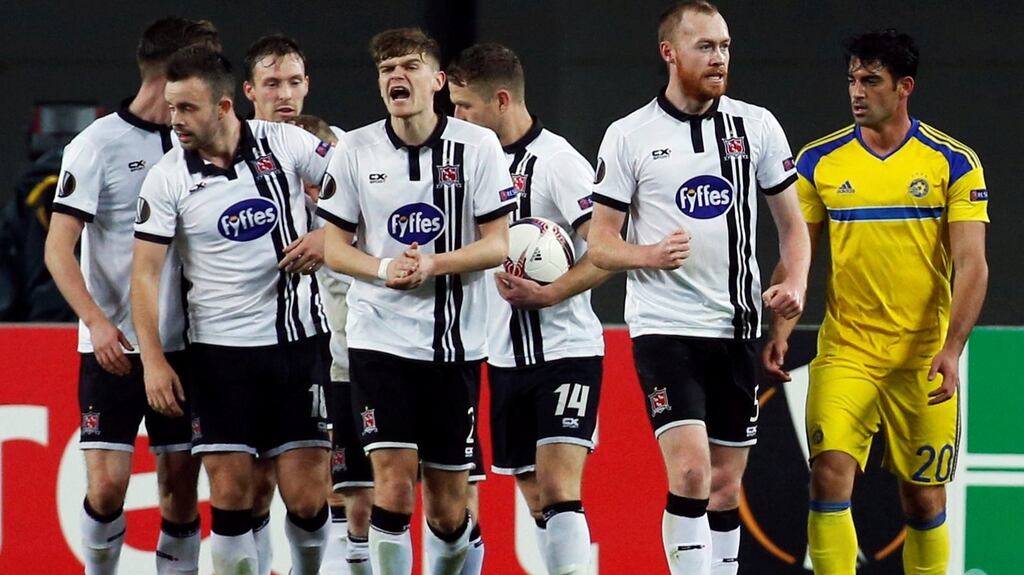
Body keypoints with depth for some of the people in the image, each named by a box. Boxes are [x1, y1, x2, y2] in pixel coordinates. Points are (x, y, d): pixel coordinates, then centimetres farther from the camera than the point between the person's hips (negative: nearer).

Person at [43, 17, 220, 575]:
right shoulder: (98, 145, -6)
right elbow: (58, 249, -9)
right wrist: (97, 322, -22)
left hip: (183, 346, 4)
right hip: (114, 348, -4)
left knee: (181, 484, 3)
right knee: (106, 486, -9)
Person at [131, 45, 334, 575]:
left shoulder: (285, 144, -4)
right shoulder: (167, 178, -4)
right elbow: (145, 271, -2)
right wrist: (153, 360, -9)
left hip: (297, 339, 0)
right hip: (220, 350, 0)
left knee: (307, 498, -2)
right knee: (230, 496, -5)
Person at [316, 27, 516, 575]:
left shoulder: (477, 145, -3)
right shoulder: (355, 150, 1)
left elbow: (497, 244, -4)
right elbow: (334, 246, 4)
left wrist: (432, 265, -19)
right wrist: (384, 269, -15)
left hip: (455, 340, 0)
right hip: (379, 338, 0)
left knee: (448, 503, 5)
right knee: (393, 479, -13)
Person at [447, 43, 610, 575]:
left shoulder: (557, 161, -12)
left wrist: (548, 294, -25)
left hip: (565, 349, -7)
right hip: (505, 355, 7)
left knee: (558, 488, -16)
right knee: (535, 498, 7)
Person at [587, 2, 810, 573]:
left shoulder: (756, 125, 6)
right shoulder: (628, 137, -1)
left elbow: (792, 221, 13)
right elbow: (599, 244, 2)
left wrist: (795, 282, -6)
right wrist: (650, 255, -19)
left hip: (737, 328, 3)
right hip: (664, 327, -3)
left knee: (726, 487, 7)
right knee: (690, 471, -19)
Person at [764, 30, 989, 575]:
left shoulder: (952, 162, -3)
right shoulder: (818, 162, 3)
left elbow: (971, 265, -6)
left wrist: (951, 349, -17)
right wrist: (780, 331, -7)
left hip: (922, 358, -1)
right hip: (844, 351, 1)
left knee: (924, 498, 4)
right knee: (830, 475, -15)